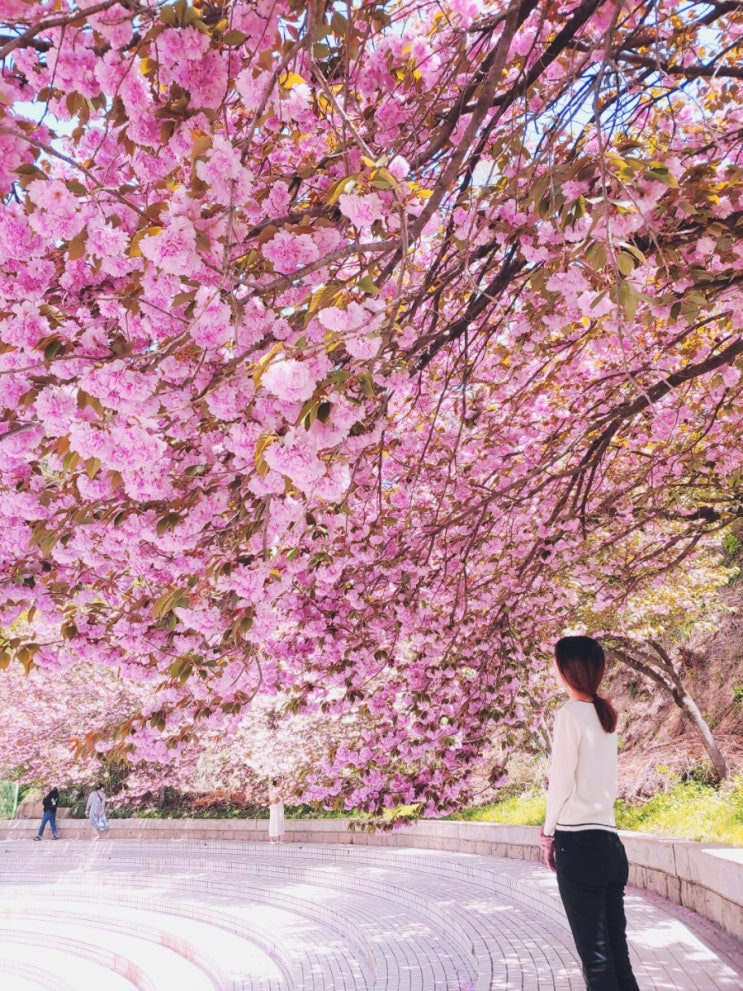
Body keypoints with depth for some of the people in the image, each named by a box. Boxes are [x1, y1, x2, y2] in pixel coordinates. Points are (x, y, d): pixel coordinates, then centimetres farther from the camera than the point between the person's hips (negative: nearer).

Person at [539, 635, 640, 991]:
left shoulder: (571, 713, -9)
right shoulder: (606, 715, 13)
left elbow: (562, 782, -9)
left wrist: (548, 832, 5)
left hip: (579, 842, -7)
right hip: (609, 841, 7)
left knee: (595, 956, -2)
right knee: (617, 953, 10)